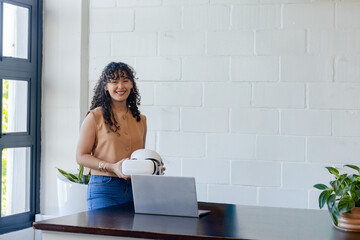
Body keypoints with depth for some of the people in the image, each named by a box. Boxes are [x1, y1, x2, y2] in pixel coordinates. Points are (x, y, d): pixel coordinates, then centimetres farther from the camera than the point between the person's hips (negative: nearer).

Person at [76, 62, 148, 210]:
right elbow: (81, 156, -4)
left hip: (135, 188, 4)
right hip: (104, 189, -4)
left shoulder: (140, 120, 14)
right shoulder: (95, 117, -2)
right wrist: (112, 167, -16)